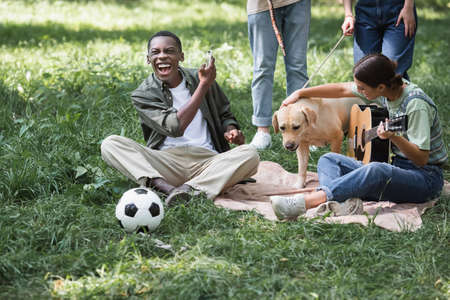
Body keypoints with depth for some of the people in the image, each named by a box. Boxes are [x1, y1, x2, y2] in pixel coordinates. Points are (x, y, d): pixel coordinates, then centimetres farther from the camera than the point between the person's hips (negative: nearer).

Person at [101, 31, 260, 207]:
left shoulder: (199, 78, 12)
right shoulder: (142, 95, 2)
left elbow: (224, 114, 25)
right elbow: (175, 127, -13)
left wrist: (231, 130, 0)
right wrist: (203, 86, -11)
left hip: (206, 160, 2)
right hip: (165, 163, -1)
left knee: (250, 154, -26)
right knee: (110, 144, -23)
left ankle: (191, 189, -44)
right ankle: (167, 188, -46)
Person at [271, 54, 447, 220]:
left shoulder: (416, 105, -22)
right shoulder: (388, 89, 1)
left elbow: (421, 159, -22)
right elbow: (341, 89, 14)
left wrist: (394, 137, -38)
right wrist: (300, 93, 18)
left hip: (425, 178, -8)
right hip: (397, 168, 8)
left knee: (376, 170, -40)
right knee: (328, 160, -4)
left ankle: (307, 202, -48)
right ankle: (345, 202, -37)